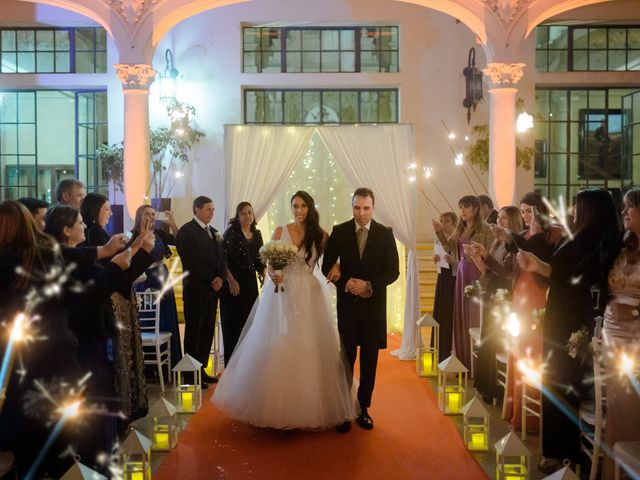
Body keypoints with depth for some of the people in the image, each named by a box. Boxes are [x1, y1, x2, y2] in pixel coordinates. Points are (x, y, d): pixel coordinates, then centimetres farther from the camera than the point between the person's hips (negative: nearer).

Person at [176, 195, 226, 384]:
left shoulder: (214, 232, 17)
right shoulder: (186, 231, -8)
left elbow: (221, 257, 15)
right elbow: (191, 262, -15)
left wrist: (221, 277, -3)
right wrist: (211, 281, -12)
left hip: (212, 290, 7)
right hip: (195, 290, -7)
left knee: (207, 332, 9)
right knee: (193, 333, 1)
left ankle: (201, 370, 17)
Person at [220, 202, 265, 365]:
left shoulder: (257, 234, 11)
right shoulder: (231, 232, -5)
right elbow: (223, 258, -10)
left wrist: (265, 275, 0)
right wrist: (231, 280, -15)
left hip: (250, 283, 5)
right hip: (233, 283, -5)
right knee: (233, 323, 0)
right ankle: (231, 363, 9)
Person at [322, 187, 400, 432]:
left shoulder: (385, 234, 0)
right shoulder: (339, 232, -1)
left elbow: (393, 271, -1)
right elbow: (327, 266, 1)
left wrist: (368, 285, -15)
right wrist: (347, 283, -14)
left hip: (374, 304, 1)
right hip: (347, 303, -1)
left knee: (369, 360, 8)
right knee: (346, 358, 2)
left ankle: (363, 408, 21)